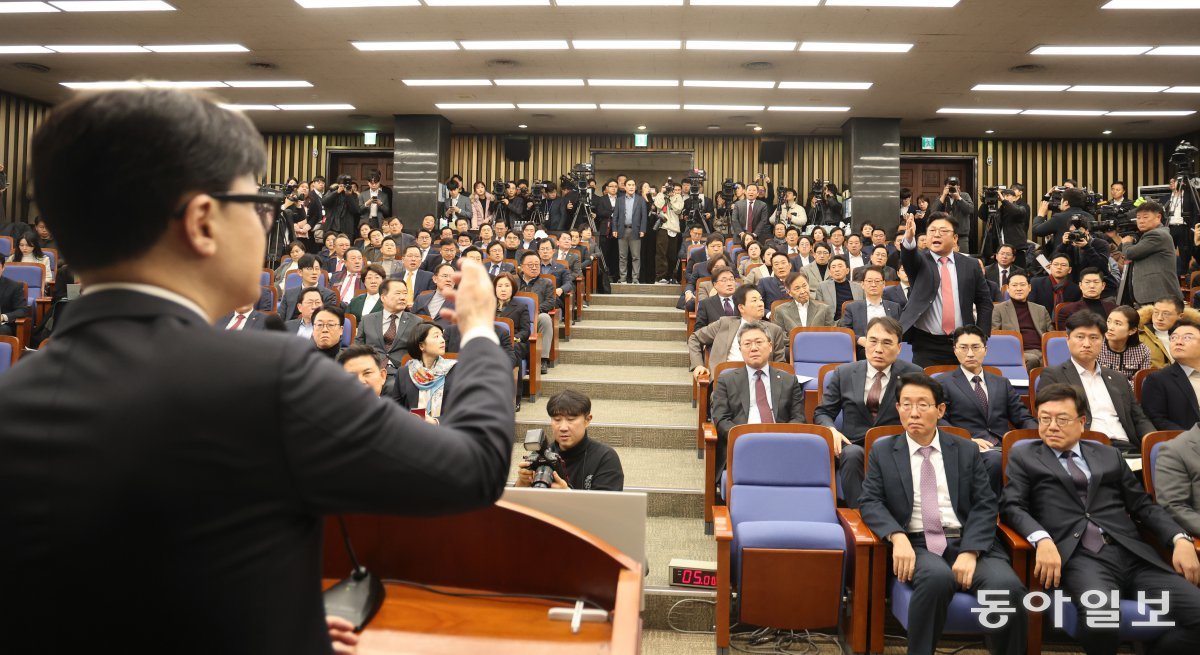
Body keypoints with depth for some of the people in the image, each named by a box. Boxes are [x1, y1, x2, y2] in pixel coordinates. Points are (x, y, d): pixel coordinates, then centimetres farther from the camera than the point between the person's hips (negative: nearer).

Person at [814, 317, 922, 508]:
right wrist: (832, 430, -11)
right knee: (852, 454, -34)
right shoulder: (844, 373, 9)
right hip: (854, 446, 1)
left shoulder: (913, 375, 6)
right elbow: (822, 413, 13)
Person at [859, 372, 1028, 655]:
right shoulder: (882, 451, 11)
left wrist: (970, 552, -13)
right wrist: (897, 537, -18)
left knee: (1008, 587, -28)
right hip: (916, 544, -1)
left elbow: (986, 505, 4)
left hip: (968, 542, 2)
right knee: (938, 577, -35)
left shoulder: (966, 451, 13)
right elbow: (870, 502, 2)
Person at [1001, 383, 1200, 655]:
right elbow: (1011, 506, 1)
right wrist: (1042, 540, -18)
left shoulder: (1109, 455, 24)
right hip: (1078, 556, -4)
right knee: (1099, 618, -34)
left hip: (1132, 552, 4)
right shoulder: (1024, 458, 13)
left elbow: (1143, 506, 22)